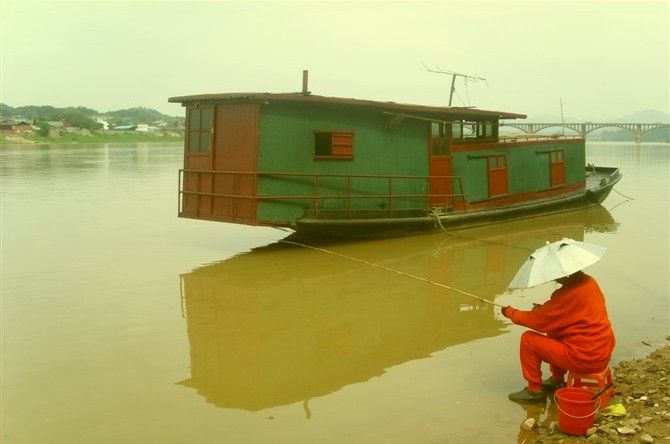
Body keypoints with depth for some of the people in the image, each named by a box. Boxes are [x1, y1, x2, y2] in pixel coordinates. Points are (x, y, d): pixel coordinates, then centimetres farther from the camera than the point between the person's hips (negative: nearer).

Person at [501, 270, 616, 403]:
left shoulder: (568, 294, -21)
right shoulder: (590, 282, 5)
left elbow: (538, 320, -15)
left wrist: (510, 312, 1)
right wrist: (544, 309, 8)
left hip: (584, 359, -9)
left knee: (528, 339, -4)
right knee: (553, 332, 28)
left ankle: (534, 390, 6)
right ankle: (557, 380, 32)